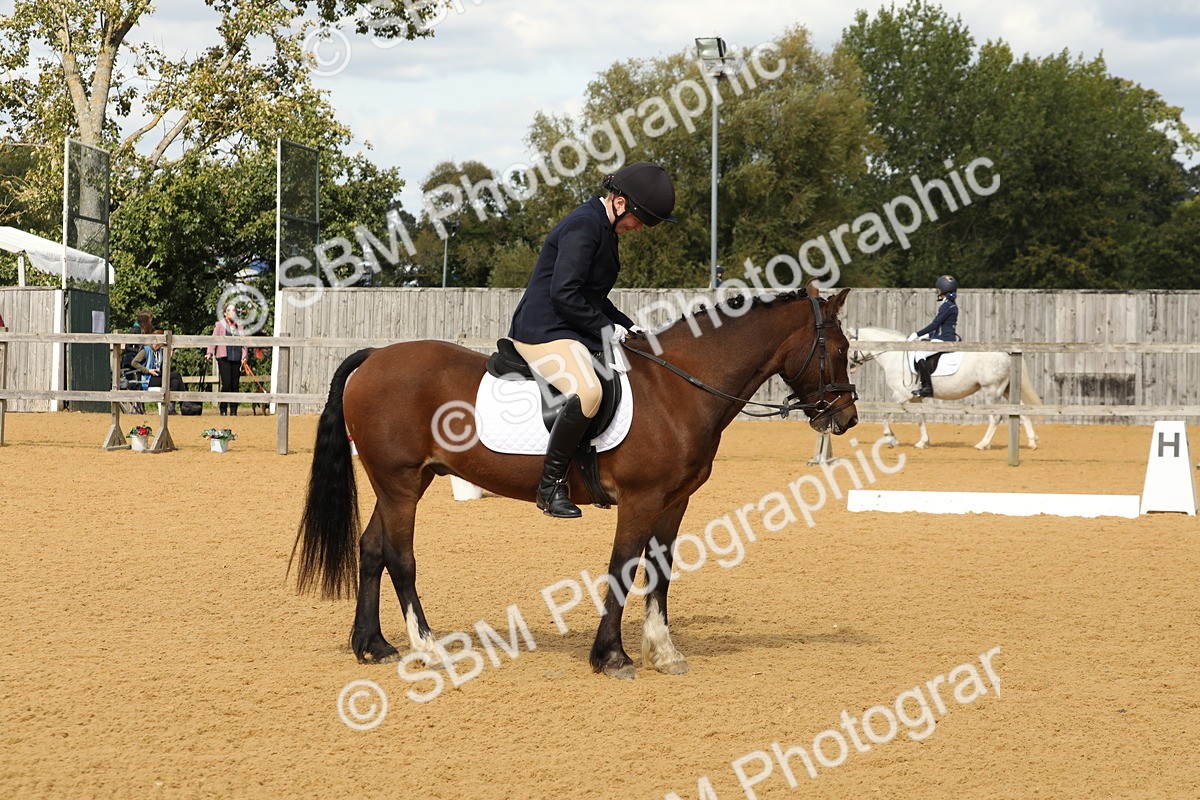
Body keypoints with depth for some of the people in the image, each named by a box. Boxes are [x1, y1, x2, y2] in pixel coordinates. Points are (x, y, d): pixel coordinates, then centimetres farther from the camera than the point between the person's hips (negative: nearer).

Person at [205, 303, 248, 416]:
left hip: (236, 359, 4)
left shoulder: (239, 326, 18)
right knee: (226, 384, -12)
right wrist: (210, 352, -13)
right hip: (224, 358, -4)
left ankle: (233, 411, 7)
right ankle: (223, 409, -1)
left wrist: (244, 357, 8)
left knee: (235, 385, 2)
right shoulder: (220, 325, 7)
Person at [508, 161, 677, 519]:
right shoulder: (584, 225, -15)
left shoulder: (605, 229, 17)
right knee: (586, 392, -35)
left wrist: (627, 327, 13)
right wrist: (606, 328, -15)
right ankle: (551, 485, -26)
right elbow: (564, 293, -22)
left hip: (573, 331, 11)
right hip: (544, 332, -11)